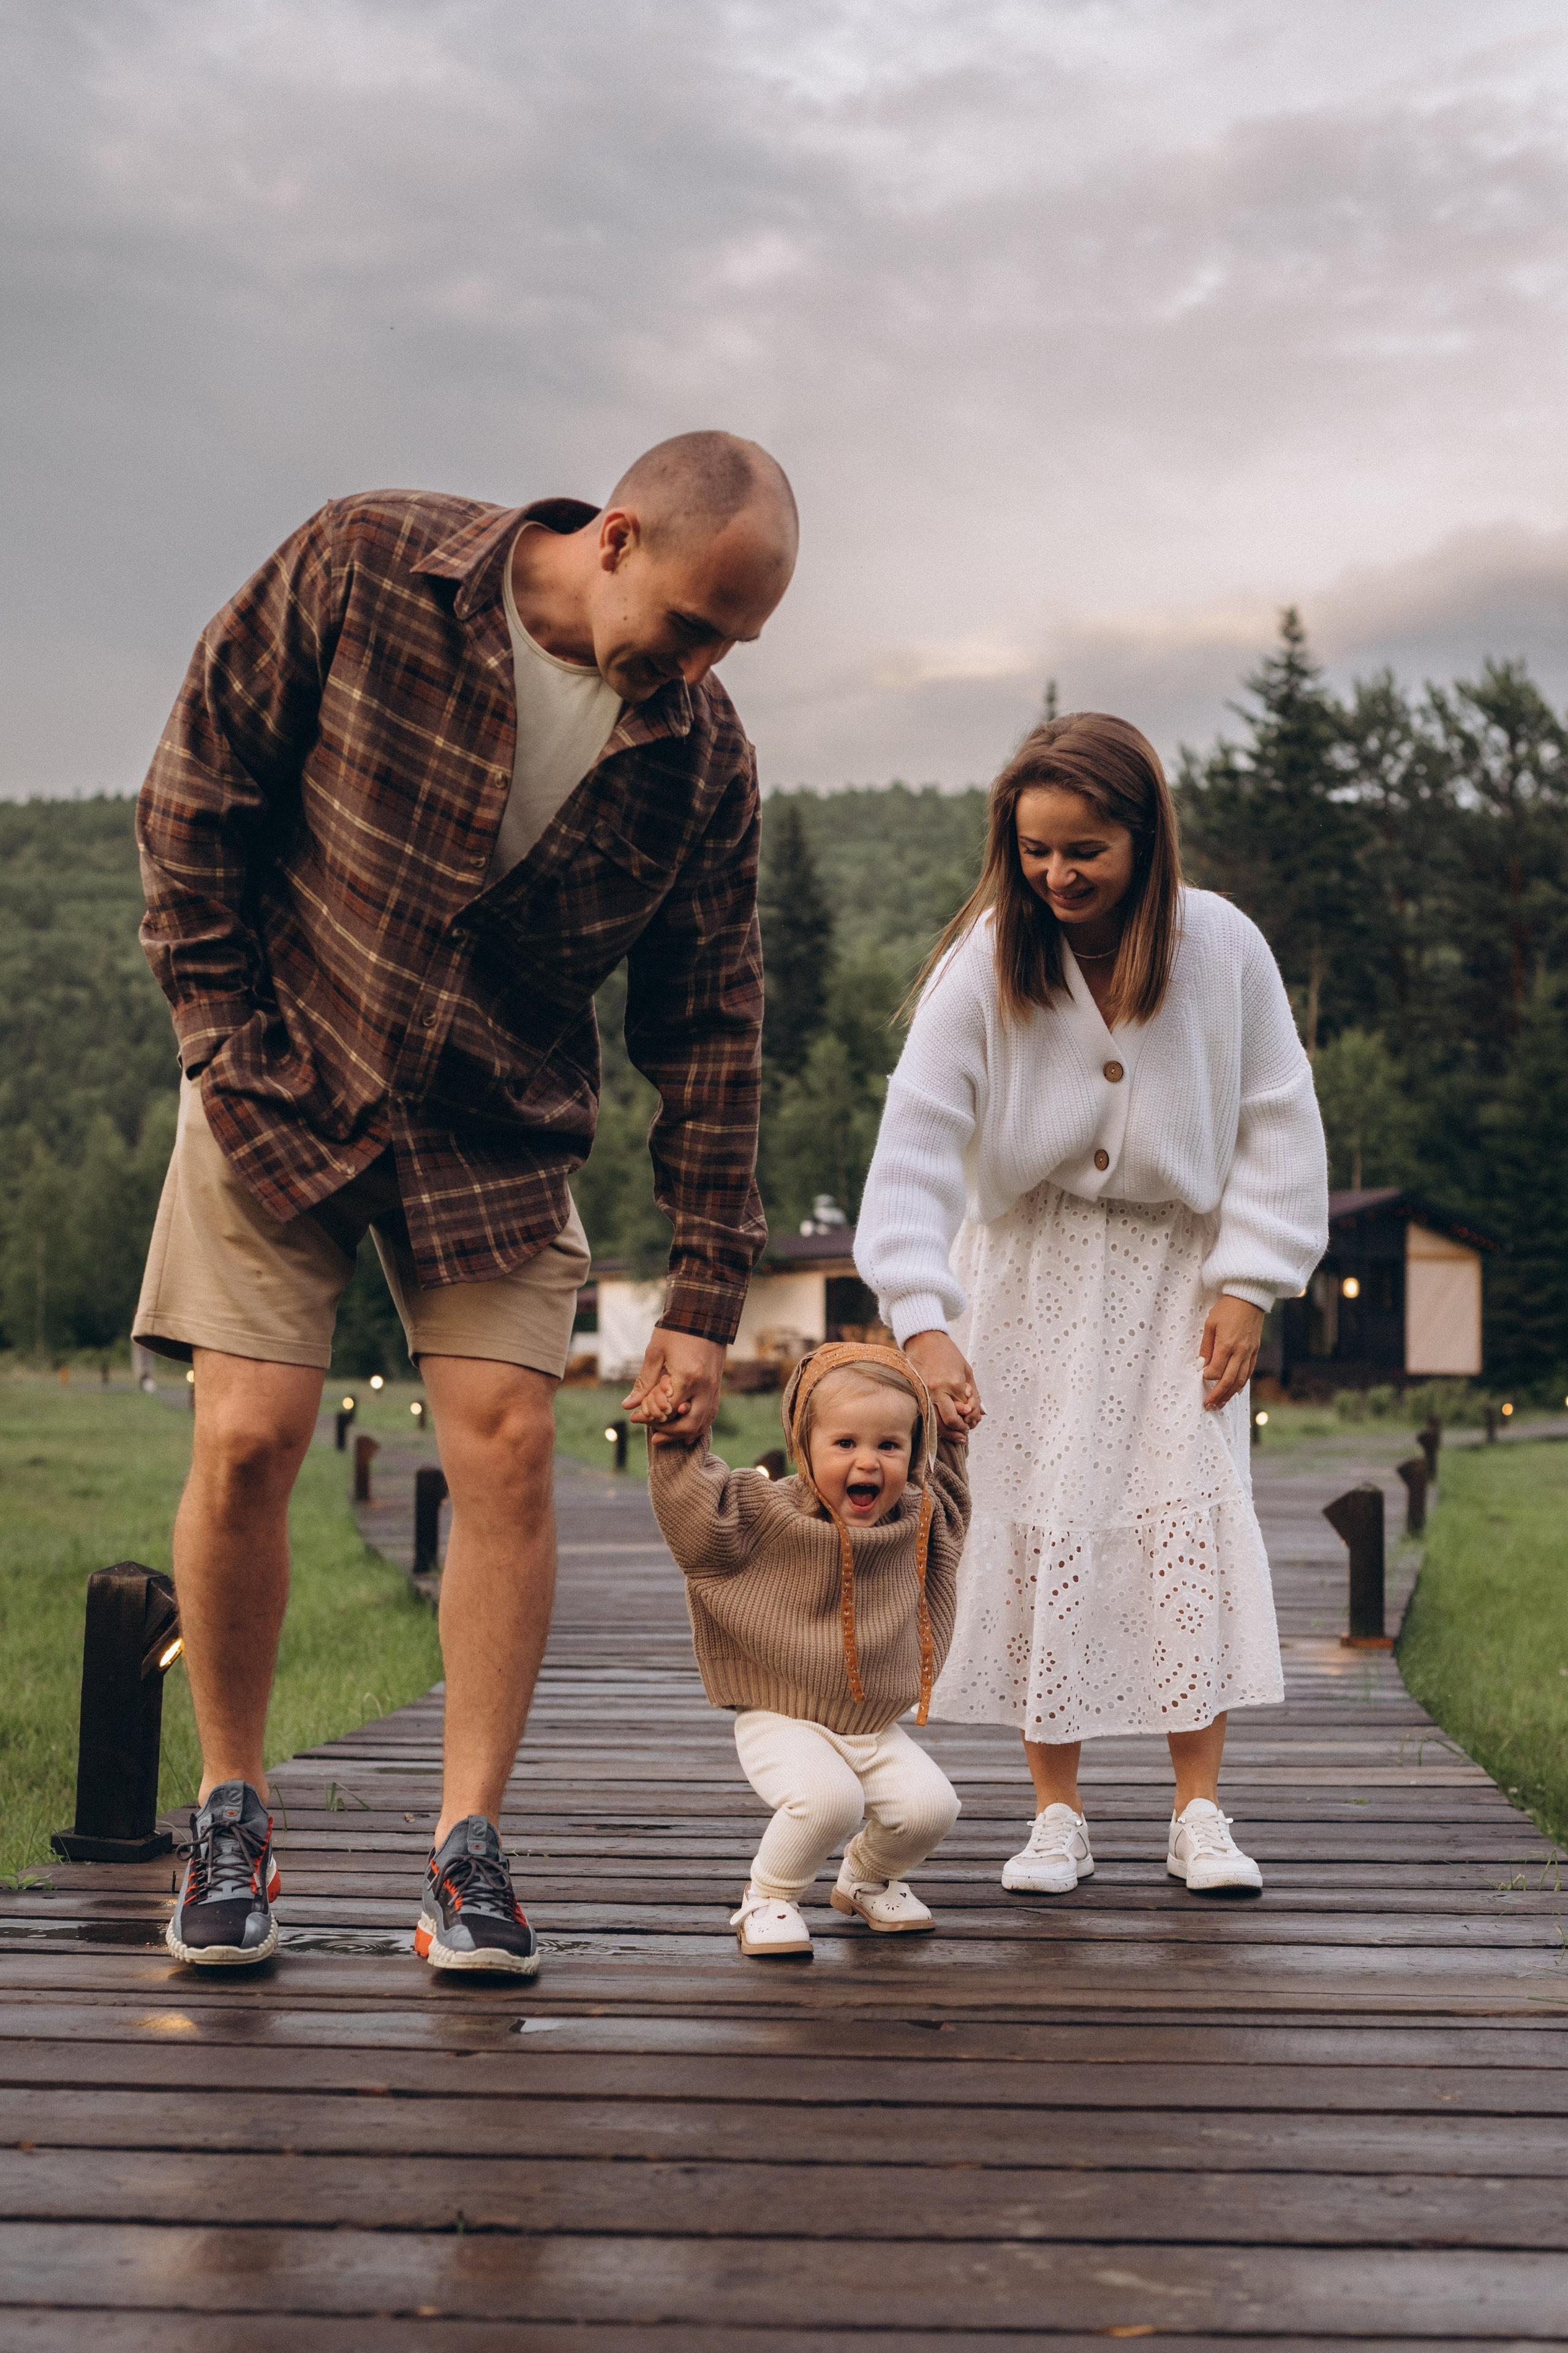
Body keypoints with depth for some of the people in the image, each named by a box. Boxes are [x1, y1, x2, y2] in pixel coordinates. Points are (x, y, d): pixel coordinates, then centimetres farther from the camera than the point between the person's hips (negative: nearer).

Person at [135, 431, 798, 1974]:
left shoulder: (702, 759, -8)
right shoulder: (359, 571, -15)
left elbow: (706, 1023, -1)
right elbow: (197, 790, -6)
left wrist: (705, 1293, -3)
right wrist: (225, 1031, -9)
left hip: (501, 1134, 2)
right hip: (282, 1088, -2)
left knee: (506, 1451, -9)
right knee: (246, 1442, -9)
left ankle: (468, 1855, 3)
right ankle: (229, 1820, 11)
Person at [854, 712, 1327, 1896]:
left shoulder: (1222, 946, -13)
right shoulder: (986, 958, -17)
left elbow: (1278, 1123, -4)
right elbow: (918, 1140, -21)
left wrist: (1247, 1286, -8)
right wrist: (924, 1320, -31)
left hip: (1175, 1263, 1)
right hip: (1034, 1265, 0)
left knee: (1193, 1515, -5)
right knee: (1039, 1522, -2)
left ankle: (1199, 1814, 4)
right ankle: (1058, 1817, 8)